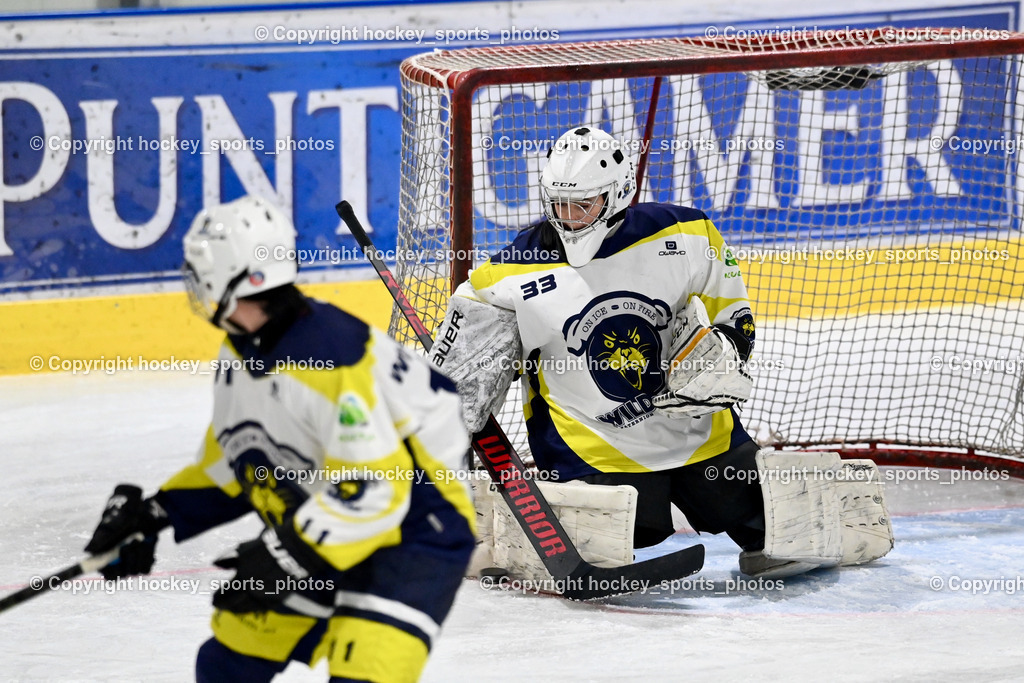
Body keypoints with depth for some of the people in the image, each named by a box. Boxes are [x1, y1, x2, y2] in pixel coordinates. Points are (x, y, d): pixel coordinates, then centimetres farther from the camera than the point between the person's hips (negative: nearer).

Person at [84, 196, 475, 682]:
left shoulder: (332, 358, -30)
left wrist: (290, 555, -29)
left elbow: (373, 490, -31)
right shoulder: (241, 356, 2)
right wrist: (154, 517, 8)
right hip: (322, 531, 10)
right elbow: (232, 465, 16)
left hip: (413, 528, -10)